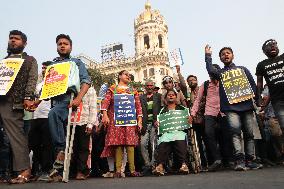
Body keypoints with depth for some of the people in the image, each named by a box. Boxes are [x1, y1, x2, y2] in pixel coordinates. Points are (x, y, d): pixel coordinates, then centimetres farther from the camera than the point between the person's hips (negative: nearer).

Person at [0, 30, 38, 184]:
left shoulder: (30, 60, 14)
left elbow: (32, 80, 1)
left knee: (15, 133, -9)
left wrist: (28, 98, -13)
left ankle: (24, 170, -7)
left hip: (13, 101, -5)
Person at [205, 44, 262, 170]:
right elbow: (210, 70, -7)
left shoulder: (243, 69, 20)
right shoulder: (220, 73, 17)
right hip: (230, 107, -2)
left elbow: (253, 85, 14)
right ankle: (239, 160, -23)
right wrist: (208, 55, -1)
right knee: (235, 130, -19)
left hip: (246, 105, 2)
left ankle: (249, 160, 10)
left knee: (249, 133, 2)